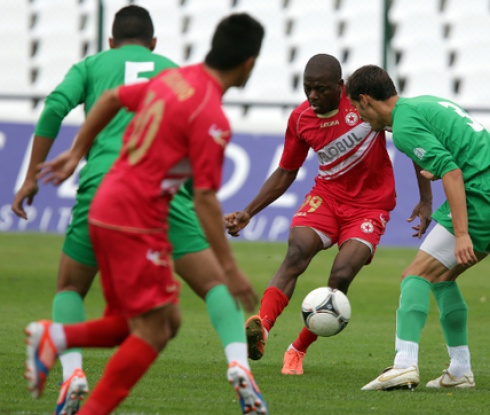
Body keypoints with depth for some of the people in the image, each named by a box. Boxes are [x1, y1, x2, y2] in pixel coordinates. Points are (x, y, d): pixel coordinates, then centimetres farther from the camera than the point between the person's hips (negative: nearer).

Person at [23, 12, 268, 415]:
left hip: (106, 209, 9)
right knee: (153, 332, -3)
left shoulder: (173, 79, 8)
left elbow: (111, 98, 20)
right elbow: (205, 198, -18)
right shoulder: (212, 118, -18)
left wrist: (77, 153, 31)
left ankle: (53, 337, 6)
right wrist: (229, 268, -13)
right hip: (136, 220, -9)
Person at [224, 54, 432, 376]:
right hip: (327, 196, 3)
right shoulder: (301, 119, -1)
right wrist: (248, 213, 4)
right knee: (296, 255, -26)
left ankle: (298, 351, -5)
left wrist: (425, 200, -10)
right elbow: (285, 174, 13)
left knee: (341, 275, -21)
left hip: (370, 206, -3)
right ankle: (261, 327, -43)